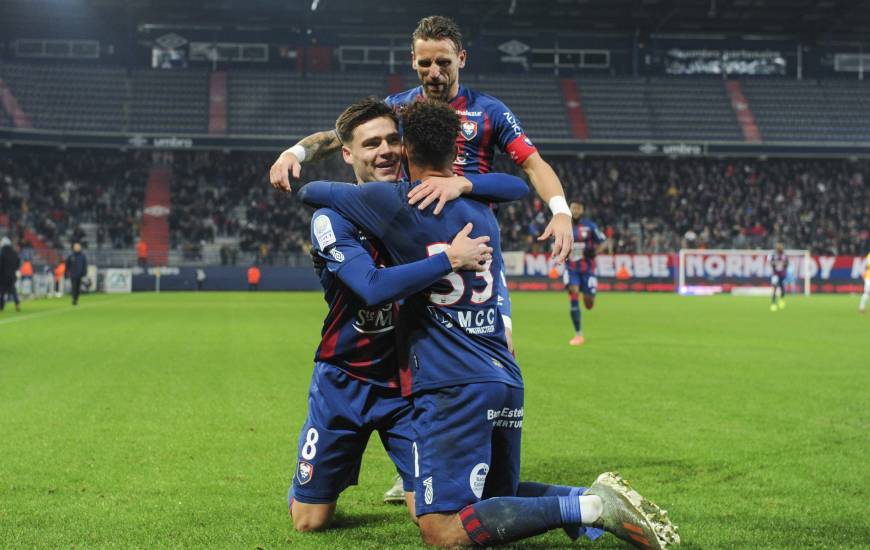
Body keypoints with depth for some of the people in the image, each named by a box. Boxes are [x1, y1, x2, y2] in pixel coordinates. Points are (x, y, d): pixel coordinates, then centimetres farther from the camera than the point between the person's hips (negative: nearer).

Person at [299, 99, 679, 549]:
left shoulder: (396, 202, -3)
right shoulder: (483, 213, 15)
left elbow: (313, 191, 10)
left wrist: (308, 186, 33)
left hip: (452, 387, -7)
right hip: (506, 381, 8)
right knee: (496, 499, 23)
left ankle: (590, 506, -20)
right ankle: (597, 497, 0)